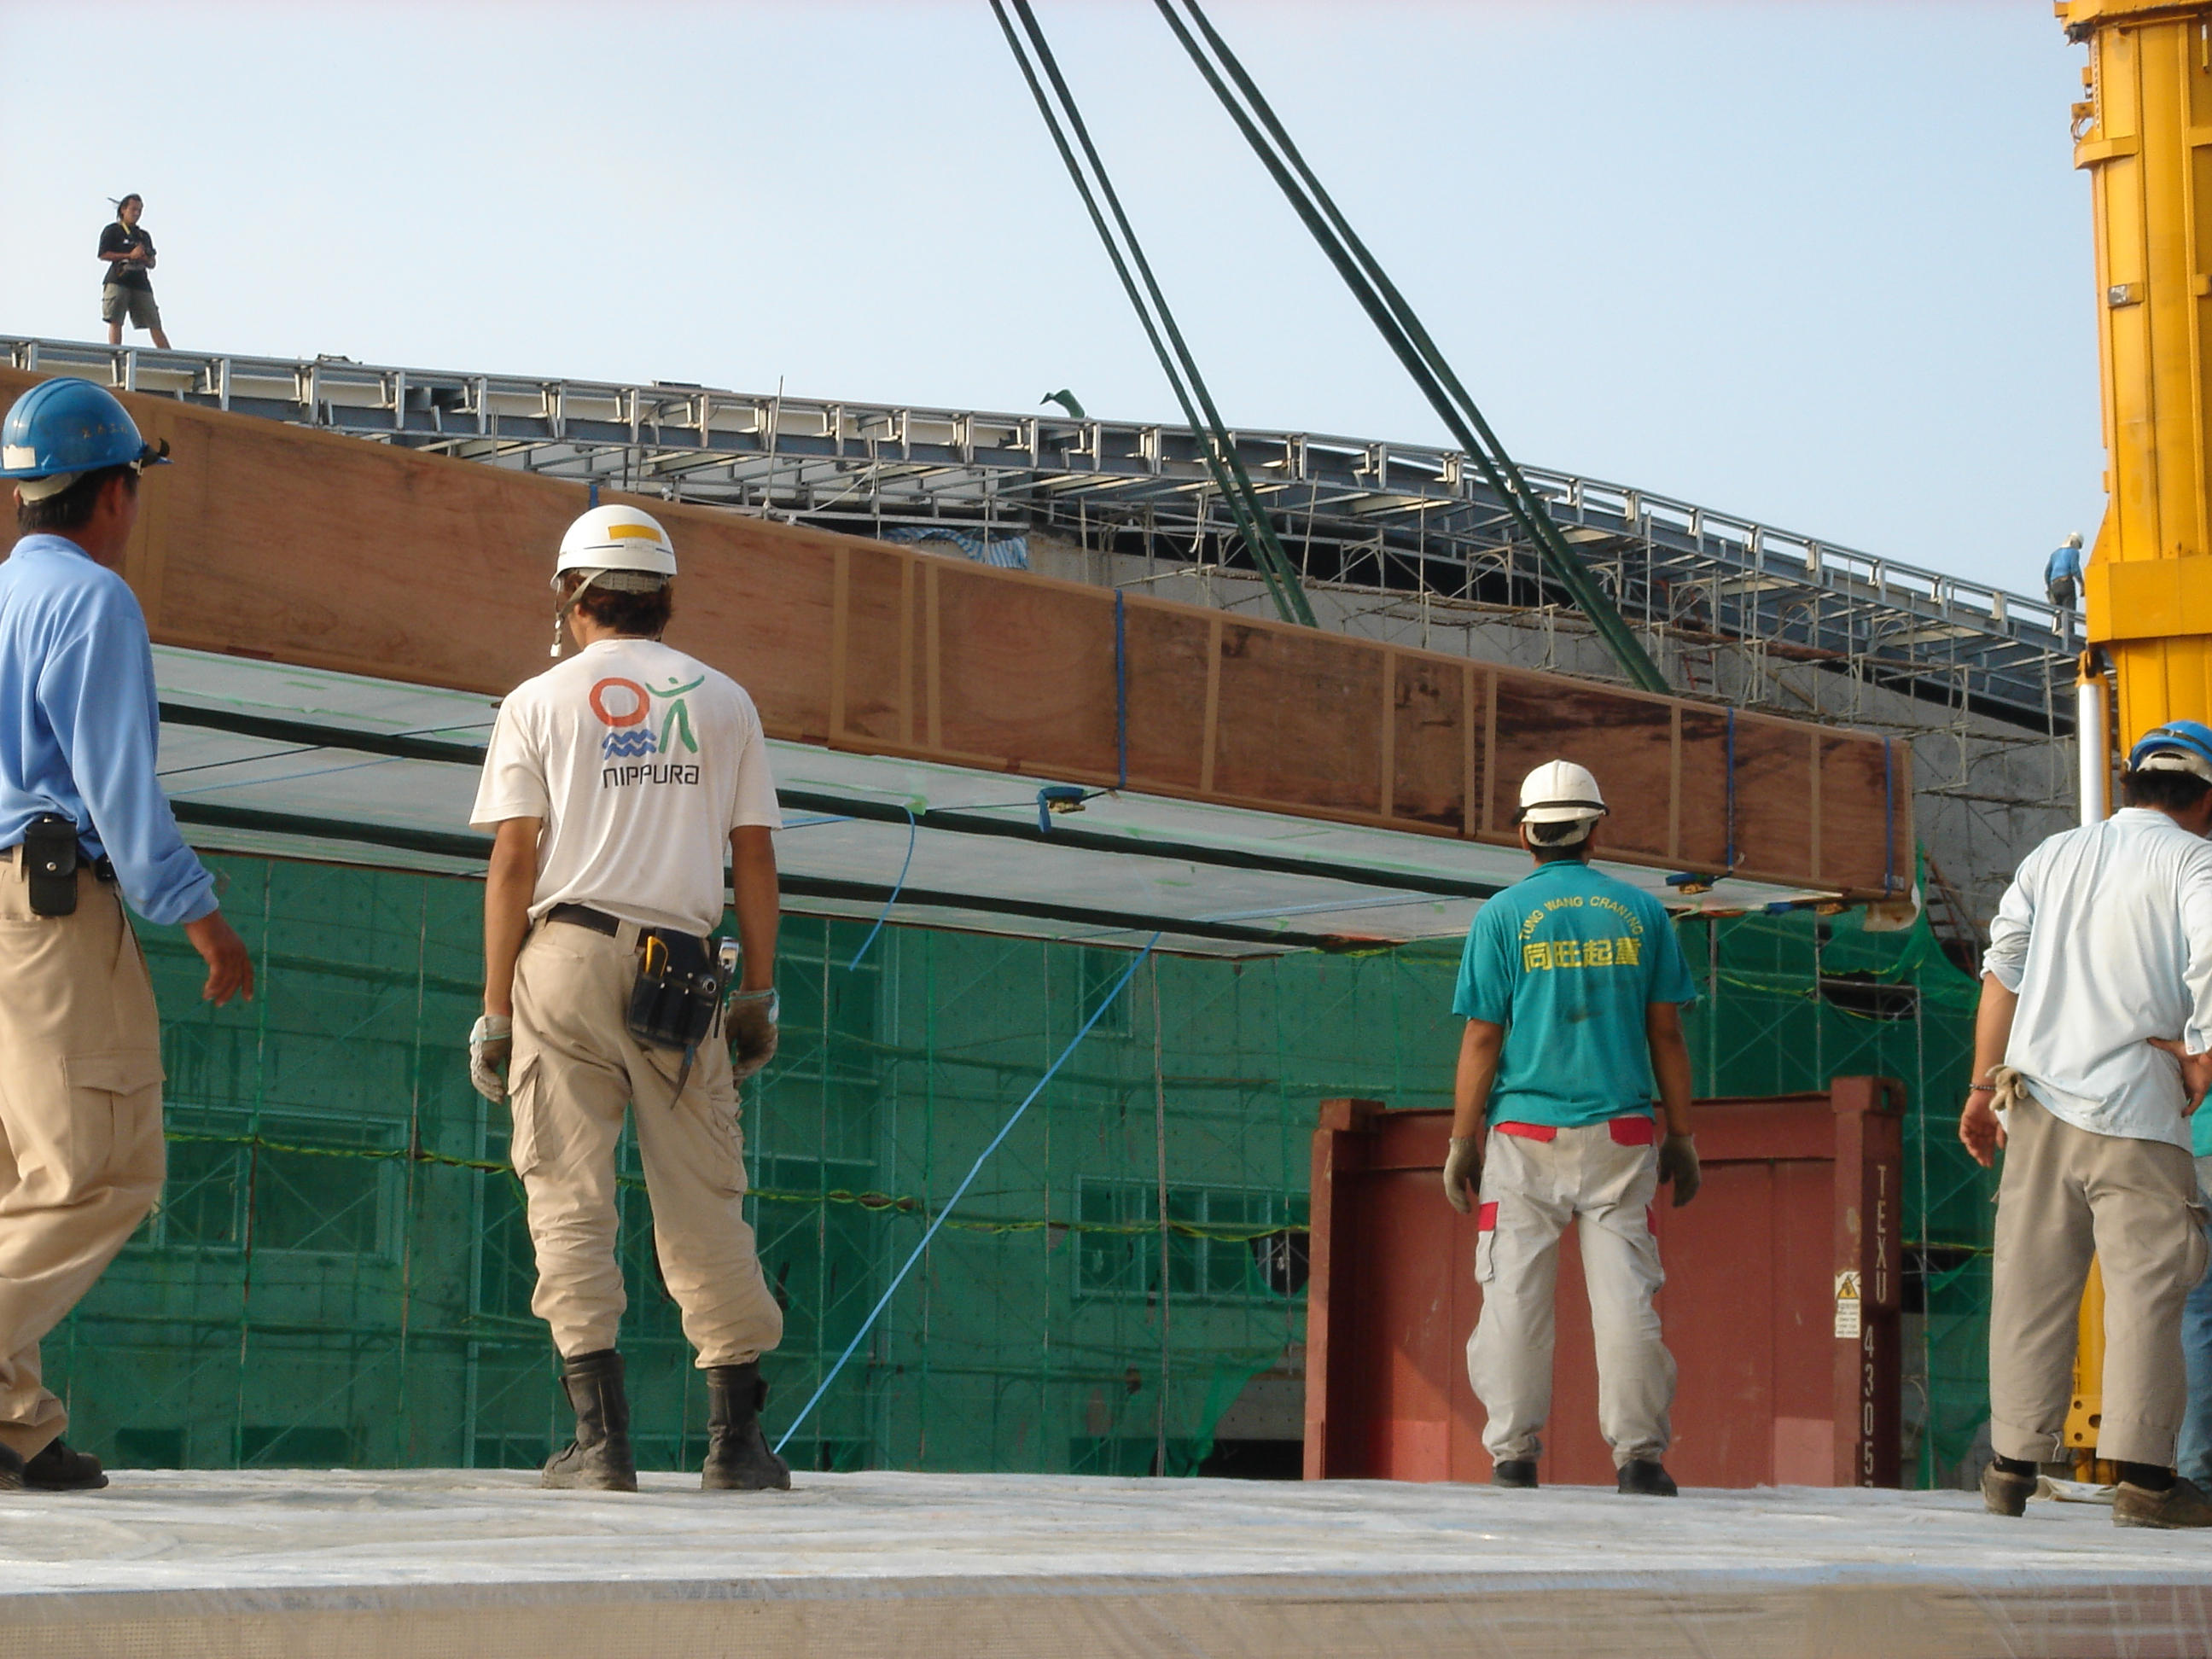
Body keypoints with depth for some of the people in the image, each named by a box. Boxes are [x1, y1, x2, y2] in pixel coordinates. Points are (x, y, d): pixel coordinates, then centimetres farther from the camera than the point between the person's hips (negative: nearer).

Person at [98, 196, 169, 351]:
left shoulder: (144, 236, 24)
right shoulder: (112, 231, 8)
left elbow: (152, 263, 22)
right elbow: (104, 255, -4)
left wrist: (144, 258, -2)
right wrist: (129, 255, -10)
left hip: (141, 283, 4)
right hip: (118, 281, -4)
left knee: (155, 325, -3)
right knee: (115, 322, -12)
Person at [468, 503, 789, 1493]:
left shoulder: (540, 701, 6)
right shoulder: (723, 703, 13)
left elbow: (512, 863, -1)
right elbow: (755, 862, 8)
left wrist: (494, 1012, 1)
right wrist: (761, 995, 13)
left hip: (567, 955, -2)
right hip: (681, 969, 2)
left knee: (570, 1198, -1)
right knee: (703, 1203, 6)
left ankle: (601, 1438, -7)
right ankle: (735, 1439, 6)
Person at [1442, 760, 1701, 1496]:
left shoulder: (1502, 915, 1)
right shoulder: (1641, 911, 7)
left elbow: (1481, 1038, -2)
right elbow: (1666, 1033, 7)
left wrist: (1462, 1139, 3)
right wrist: (1681, 1135, 12)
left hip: (1525, 1133, -1)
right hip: (1621, 1132, 1)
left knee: (1515, 1296, 3)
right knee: (1624, 1294, 1)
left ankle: (1513, 1455, 2)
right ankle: (1638, 1455, -2)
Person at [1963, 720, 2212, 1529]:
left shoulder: (2054, 854, 16)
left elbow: (2002, 972, 11)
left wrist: (1984, 1085, 13)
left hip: (2040, 1098, 5)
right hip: (2136, 1106, -5)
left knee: (2032, 1284, 8)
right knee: (2146, 1286, -3)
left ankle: (2012, 1468, 9)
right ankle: (2143, 1475, -7)